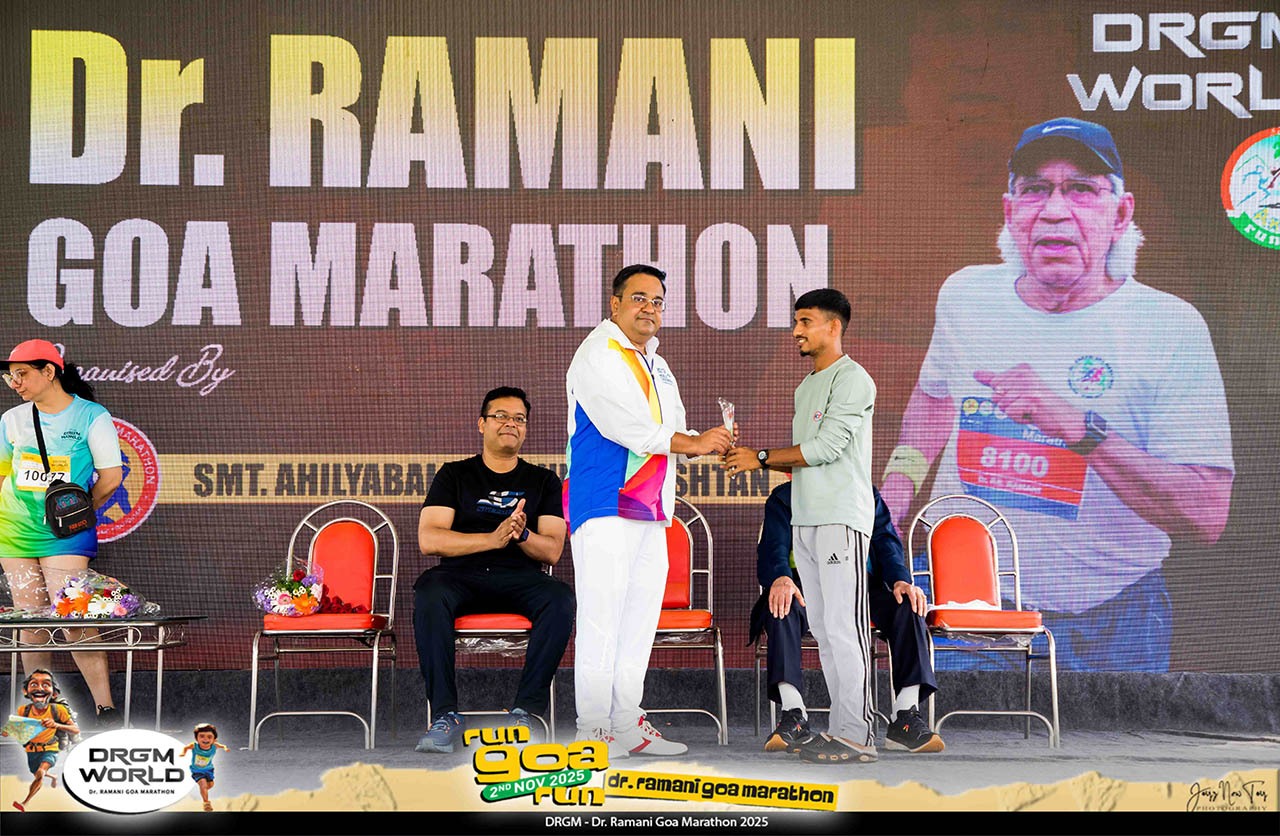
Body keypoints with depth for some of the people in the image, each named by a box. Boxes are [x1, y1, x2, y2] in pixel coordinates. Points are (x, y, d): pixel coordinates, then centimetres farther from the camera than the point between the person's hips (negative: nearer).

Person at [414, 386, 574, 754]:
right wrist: (493, 538, -13)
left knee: (561, 598, -32)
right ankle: (445, 714, -33)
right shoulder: (455, 475, 14)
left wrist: (522, 535, -16)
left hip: (520, 578, 1)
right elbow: (428, 539, -1)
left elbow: (552, 550, 7)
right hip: (461, 575, -1)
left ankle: (525, 710, -30)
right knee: (429, 594, -36)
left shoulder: (544, 482, 17)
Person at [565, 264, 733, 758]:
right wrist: (690, 442, -12)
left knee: (641, 615, 9)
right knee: (601, 615, -9)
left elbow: (670, 432, 21)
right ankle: (592, 728, -5)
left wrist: (708, 441, 0)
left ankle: (627, 722, 16)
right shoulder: (596, 357, -6)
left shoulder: (656, 365, 21)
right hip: (604, 505, -9)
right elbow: (624, 427, -17)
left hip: (650, 510, 9)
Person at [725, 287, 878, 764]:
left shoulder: (852, 379, -7)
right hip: (805, 520, 9)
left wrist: (762, 457, -8)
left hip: (841, 519, -9)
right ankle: (841, 729, 12)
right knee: (824, 629, 8)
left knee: (844, 627, -11)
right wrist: (752, 458, 7)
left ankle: (858, 737, -9)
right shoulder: (805, 388, 21)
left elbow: (826, 447, -15)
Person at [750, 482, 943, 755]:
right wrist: (781, 577, -27)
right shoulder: (784, 498, 14)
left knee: (908, 605, -27)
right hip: (807, 584, -2)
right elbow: (774, 547, -2)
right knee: (779, 606, -35)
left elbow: (886, 541, 6)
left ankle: (906, 717, -31)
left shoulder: (868, 495, 20)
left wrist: (900, 579, -16)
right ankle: (793, 714, -39)